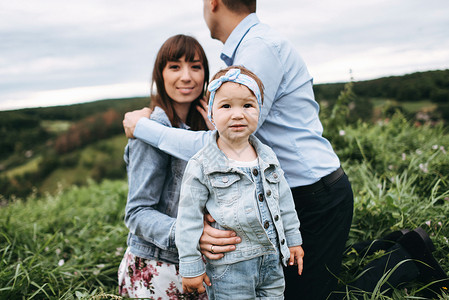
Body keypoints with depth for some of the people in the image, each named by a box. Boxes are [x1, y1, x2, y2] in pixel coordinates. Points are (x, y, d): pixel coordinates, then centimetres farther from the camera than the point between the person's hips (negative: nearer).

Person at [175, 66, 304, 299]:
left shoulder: (267, 157, 5)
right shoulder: (201, 166, -11)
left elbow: (284, 201, 15)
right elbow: (189, 217, -8)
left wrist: (293, 239, 18)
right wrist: (190, 266, -8)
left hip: (271, 260, 5)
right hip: (229, 269, -4)